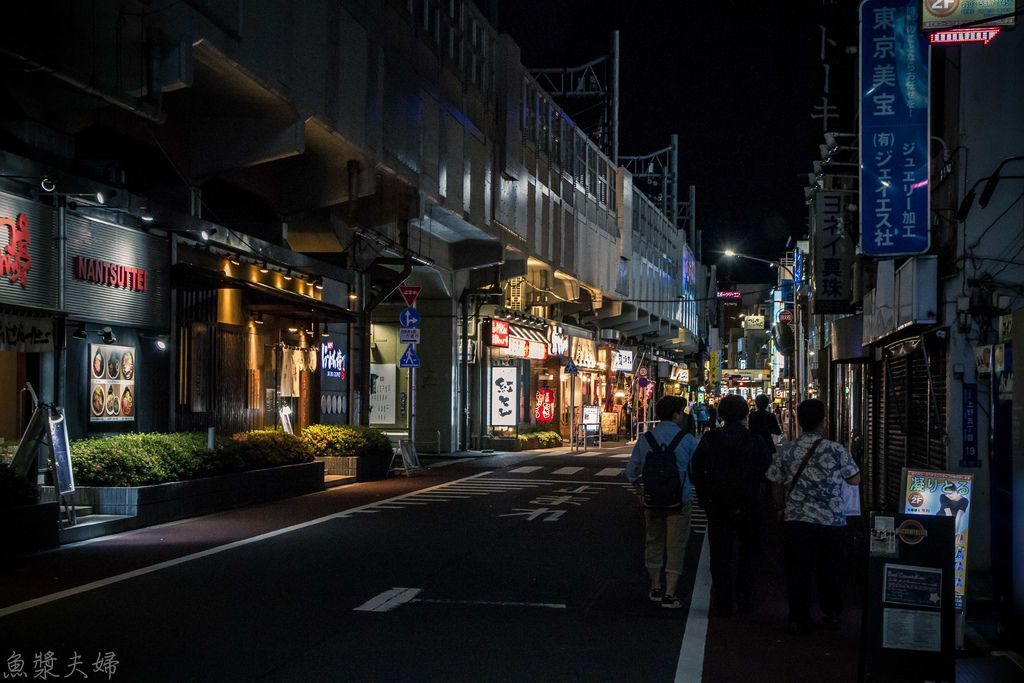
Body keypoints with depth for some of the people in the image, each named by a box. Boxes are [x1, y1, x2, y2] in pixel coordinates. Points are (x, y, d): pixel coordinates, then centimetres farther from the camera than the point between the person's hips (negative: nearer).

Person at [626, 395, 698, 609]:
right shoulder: (687, 440, -10)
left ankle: (655, 588, 29)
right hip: (679, 502, -3)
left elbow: (631, 472, 2)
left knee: (654, 542, 20)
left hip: (652, 500, 3)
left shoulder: (645, 439, -3)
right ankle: (669, 595, 4)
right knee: (675, 547, 6)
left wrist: (636, 480, 25)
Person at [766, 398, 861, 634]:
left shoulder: (785, 453, -1)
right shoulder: (836, 451, -6)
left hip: (796, 521, 1)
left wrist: (782, 509, 23)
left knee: (798, 571, 7)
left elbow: (778, 489, 6)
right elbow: (855, 479, 8)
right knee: (830, 570, 15)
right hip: (831, 522, -1)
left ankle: (799, 620, 9)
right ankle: (832, 614, 26)